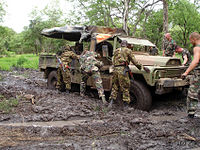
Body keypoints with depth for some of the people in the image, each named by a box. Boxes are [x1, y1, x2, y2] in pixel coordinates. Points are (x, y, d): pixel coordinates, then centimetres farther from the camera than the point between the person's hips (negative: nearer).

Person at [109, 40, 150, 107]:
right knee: (125, 88, 1)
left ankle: (111, 102, 10)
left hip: (115, 70, 5)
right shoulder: (128, 51, 4)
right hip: (122, 70, -5)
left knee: (115, 87, 14)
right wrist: (143, 67, 4)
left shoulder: (116, 51, 19)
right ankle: (126, 105, 3)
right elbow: (134, 61, 0)